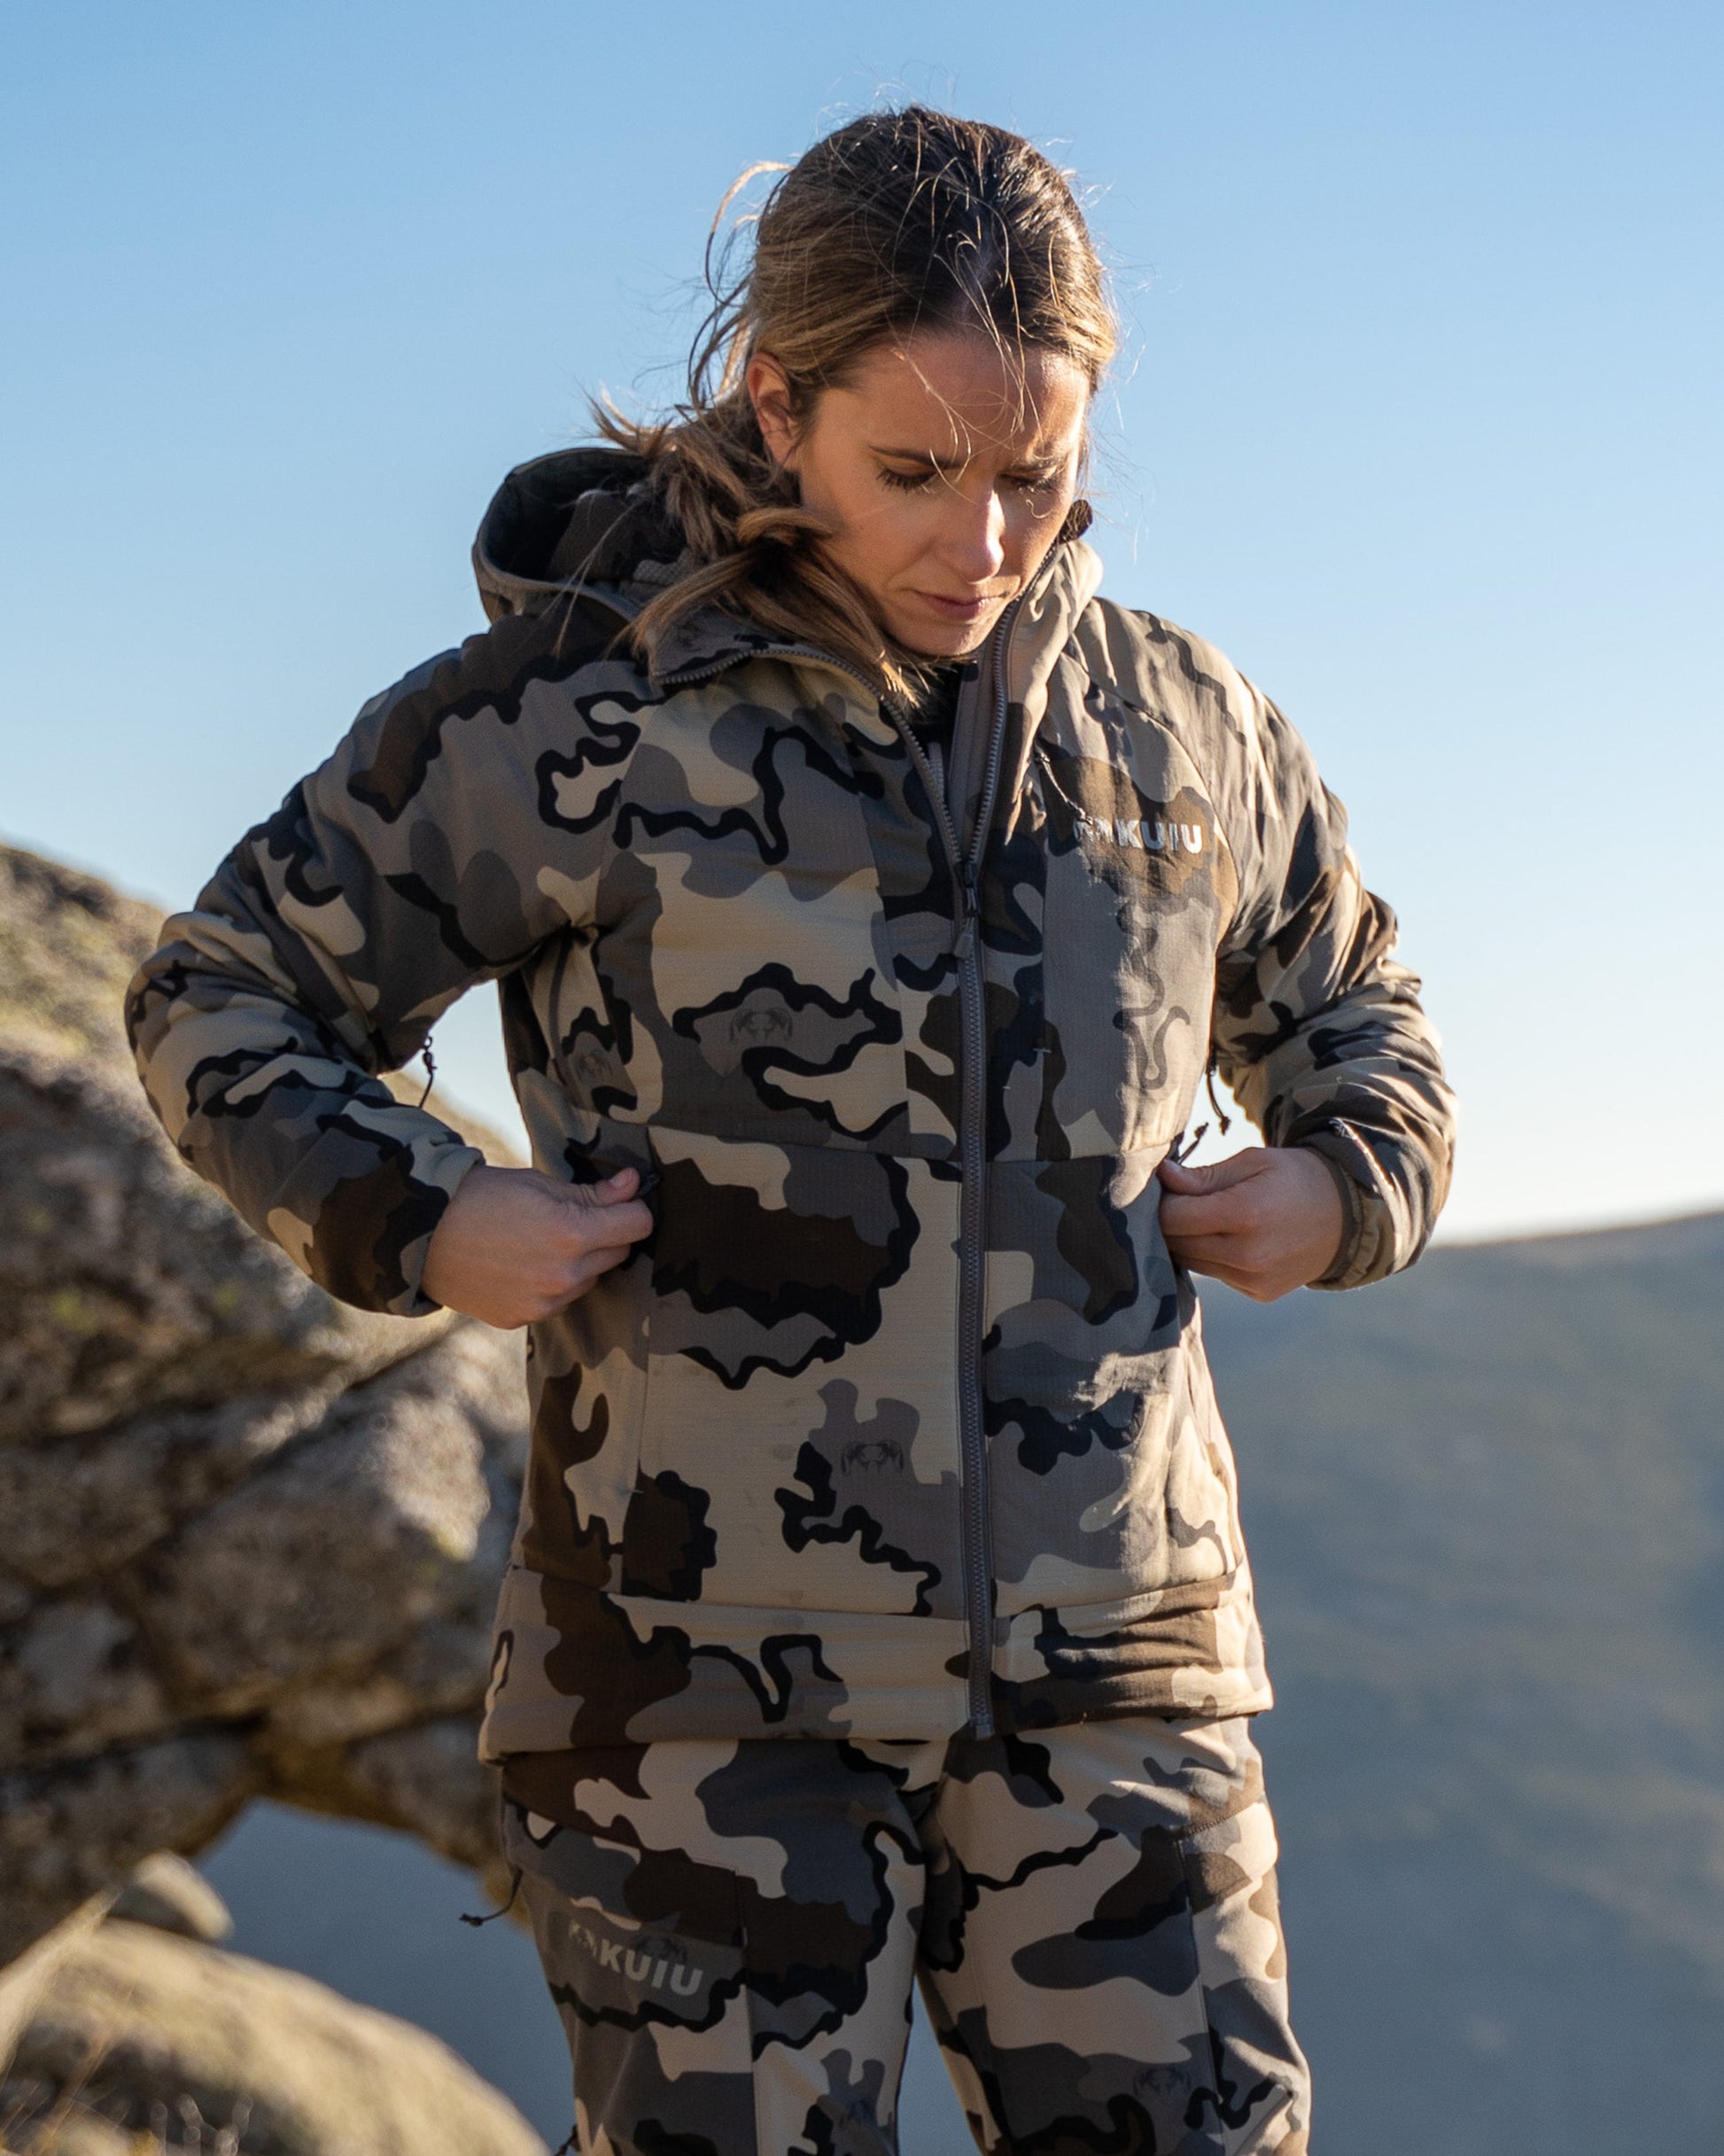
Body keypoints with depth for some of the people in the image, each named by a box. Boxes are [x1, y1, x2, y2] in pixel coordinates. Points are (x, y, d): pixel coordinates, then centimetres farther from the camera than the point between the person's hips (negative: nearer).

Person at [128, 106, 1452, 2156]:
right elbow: (220, 1004, 5)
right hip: (714, 1684, -3)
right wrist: (416, 1223, -12)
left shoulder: (1183, 730, 7)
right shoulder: (567, 717, -4)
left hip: (1106, 1679, 3)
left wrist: (1350, 1178, 3)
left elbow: (1348, 1008, 25)